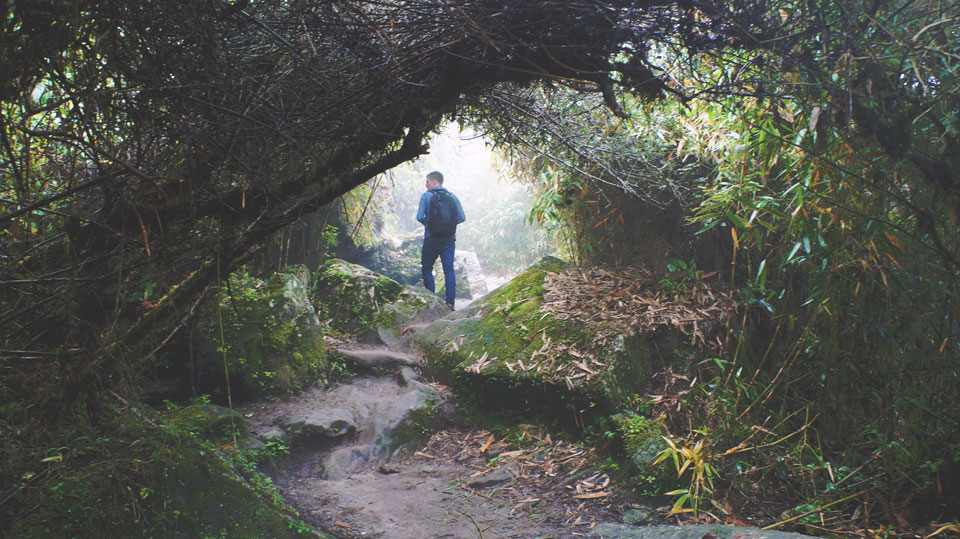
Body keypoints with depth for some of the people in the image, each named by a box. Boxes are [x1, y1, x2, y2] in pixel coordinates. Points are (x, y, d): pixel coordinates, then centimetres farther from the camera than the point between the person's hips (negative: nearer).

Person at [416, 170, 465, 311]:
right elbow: (462, 218, 2)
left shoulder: (426, 196, -2)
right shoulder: (452, 196, 7)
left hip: (431, 238, -2)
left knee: (427, 269, 11)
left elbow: (419, 217, -11)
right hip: (449, 239, 3)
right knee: (449, 270, 1)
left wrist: (426, 222, 10)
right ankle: (450, 303, -5)